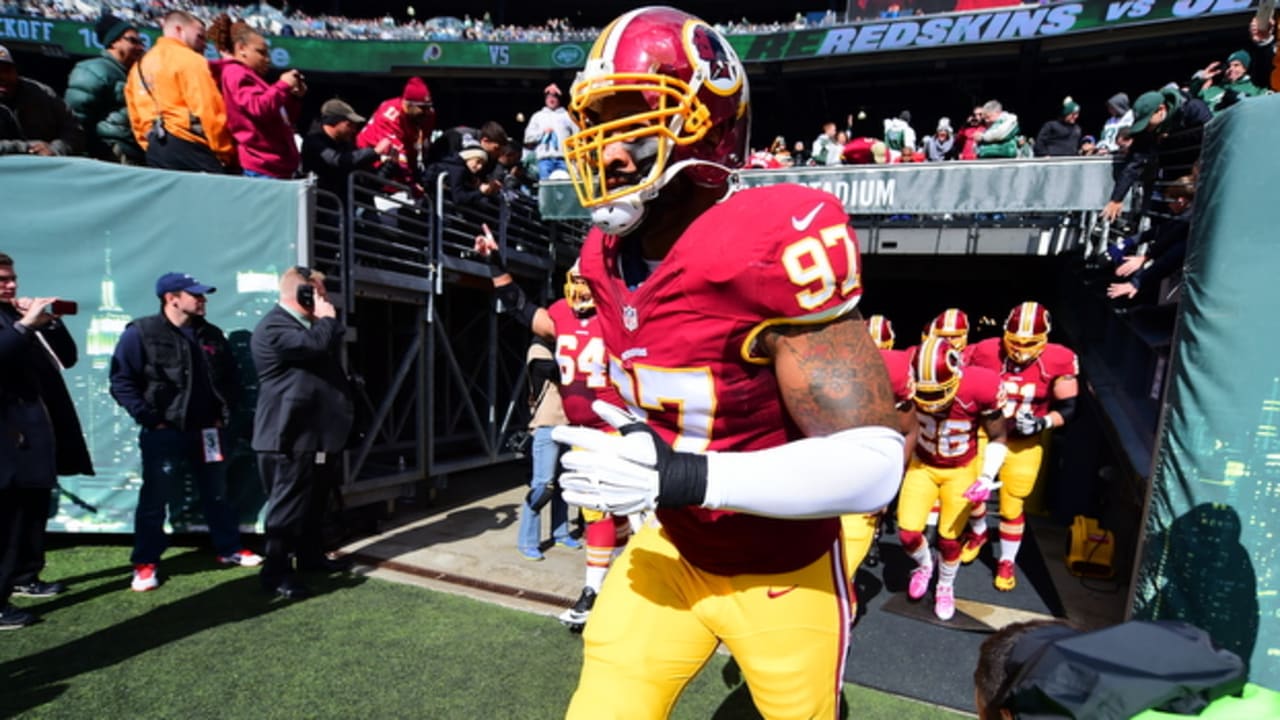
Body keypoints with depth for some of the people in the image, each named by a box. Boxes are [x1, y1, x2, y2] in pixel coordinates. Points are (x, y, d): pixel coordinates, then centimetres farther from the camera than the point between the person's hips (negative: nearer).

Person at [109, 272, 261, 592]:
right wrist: (151, 419, -15)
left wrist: (224, 415, 7)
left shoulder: (212, 335, 10)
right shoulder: (141, 333, -7)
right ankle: (145, 563, 19)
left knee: (217, 495, 15)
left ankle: (229, 548, 28)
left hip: (209, 432, 5)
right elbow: (122, 382, -11)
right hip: (164, 435, -5)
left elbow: (229, 379, 17)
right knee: (154, 500, 4)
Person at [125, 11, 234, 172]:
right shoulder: (189, 59, -2)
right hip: (187, 146, -8)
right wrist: (226, 154, -7)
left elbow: (137, 119, 19)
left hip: (155, 150, 9)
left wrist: (153, 149, 21)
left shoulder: (139, 66, 23)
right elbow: (209, 110, -12)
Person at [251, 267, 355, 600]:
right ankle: (277, 572, 5)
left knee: (314, 500, 19)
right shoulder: (274, 326, -15)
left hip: (313, 433, 11)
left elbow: (330, 351, 23)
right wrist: (327, 318, -16)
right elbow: (316, 346, -29)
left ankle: (310, 554, 33)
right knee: (287, 505, -4)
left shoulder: (300, 324, 20)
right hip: (290, 437, -11)